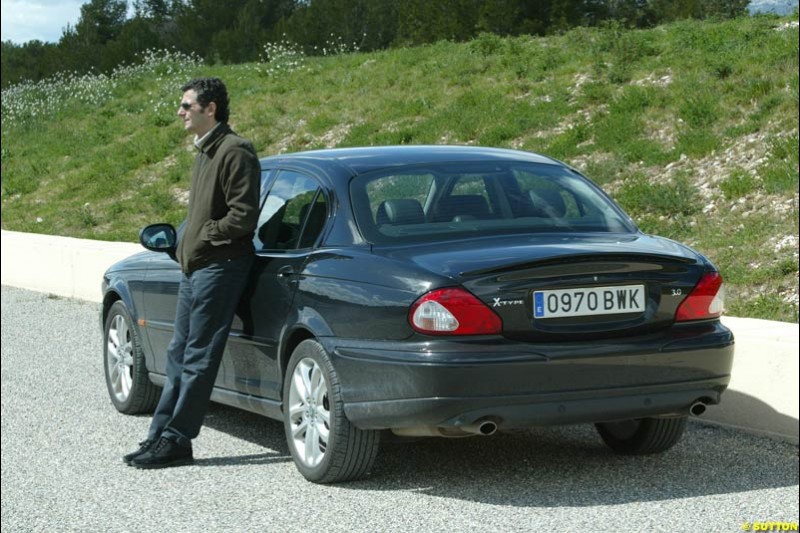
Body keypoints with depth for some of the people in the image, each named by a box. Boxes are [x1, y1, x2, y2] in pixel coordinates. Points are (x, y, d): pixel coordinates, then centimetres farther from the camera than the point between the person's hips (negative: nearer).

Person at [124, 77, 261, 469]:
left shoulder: (234, 152, -14)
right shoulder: (205, 152, 17)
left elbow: (244, 216, -20)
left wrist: (201, 239, -13)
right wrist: (186, 245, 12)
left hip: (219, 268, -10)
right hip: (194, 268, 10)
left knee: (198, 358, -4)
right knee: (179, 355, 12)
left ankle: (175, 441, 0)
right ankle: (161, 436, 17)